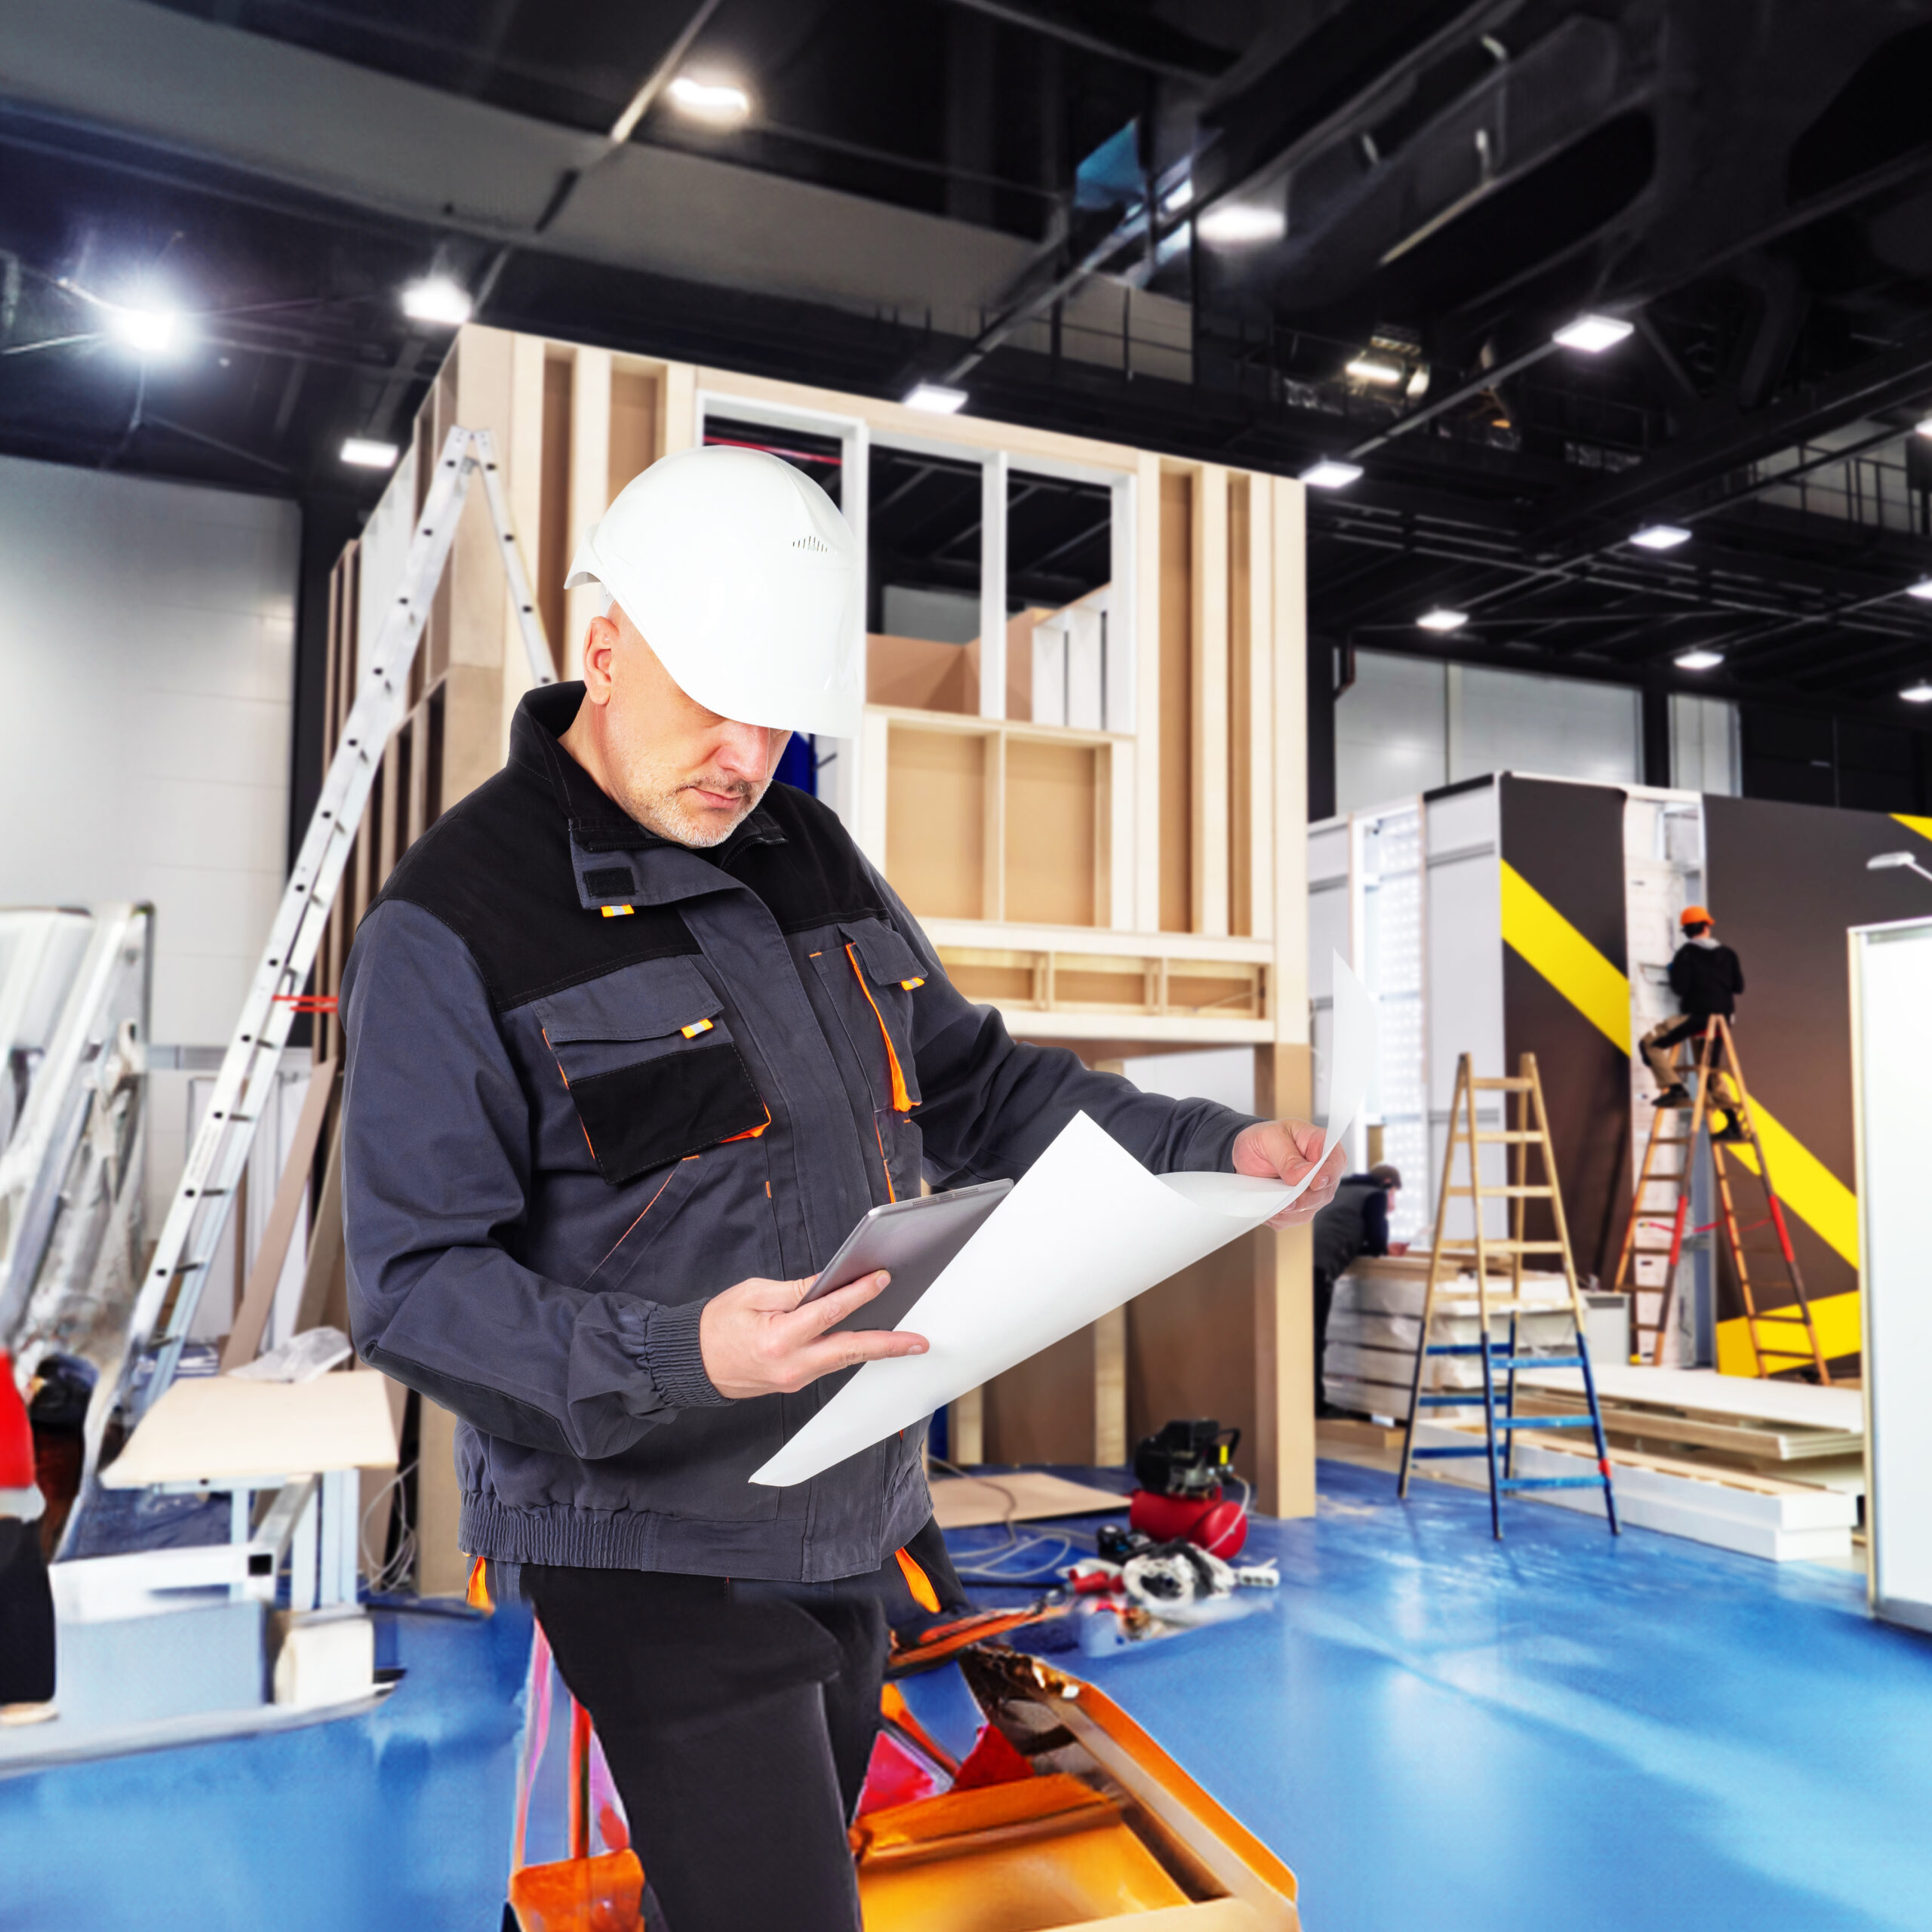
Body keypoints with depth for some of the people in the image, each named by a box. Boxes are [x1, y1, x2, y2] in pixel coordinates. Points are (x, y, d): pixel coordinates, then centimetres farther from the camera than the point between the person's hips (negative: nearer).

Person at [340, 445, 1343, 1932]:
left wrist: (1211, 1150, -2)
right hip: (658, 1552, -7)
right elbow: (414, 1287, -19)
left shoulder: (812, 857, 7)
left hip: (850, 1519, 8)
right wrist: (675, 1356, -35)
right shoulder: (454, 926, -16)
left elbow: (973, 1085, 12)